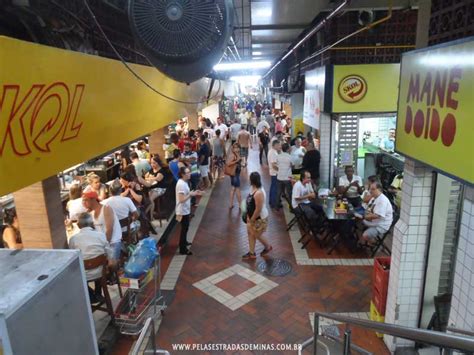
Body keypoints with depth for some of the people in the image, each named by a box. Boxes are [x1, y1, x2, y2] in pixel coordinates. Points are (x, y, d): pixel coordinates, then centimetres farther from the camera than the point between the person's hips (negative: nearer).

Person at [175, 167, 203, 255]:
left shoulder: (184, 182, 6)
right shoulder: (181, 184, -26)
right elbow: (182, 199, -30)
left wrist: (193, 193, 4)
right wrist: (191, 194, -22)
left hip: (185, 210, 10)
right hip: (183, 211, -10)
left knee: (185, 228, 25)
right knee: (184, 229, 0)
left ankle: (184, 242, 44)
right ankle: (183, 249, 11)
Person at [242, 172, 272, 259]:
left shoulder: (259, 193, -33)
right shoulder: (252, 188, -3)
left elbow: (258, 210, -29)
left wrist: (251, 220, -18)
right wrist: (248, 215, 16)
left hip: (260, 218, -9)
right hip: (252, 216, 9)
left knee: (257, 235, 9)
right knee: (250, 233, 15)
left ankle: (268, 247, 36)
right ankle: (252, 253, 29)